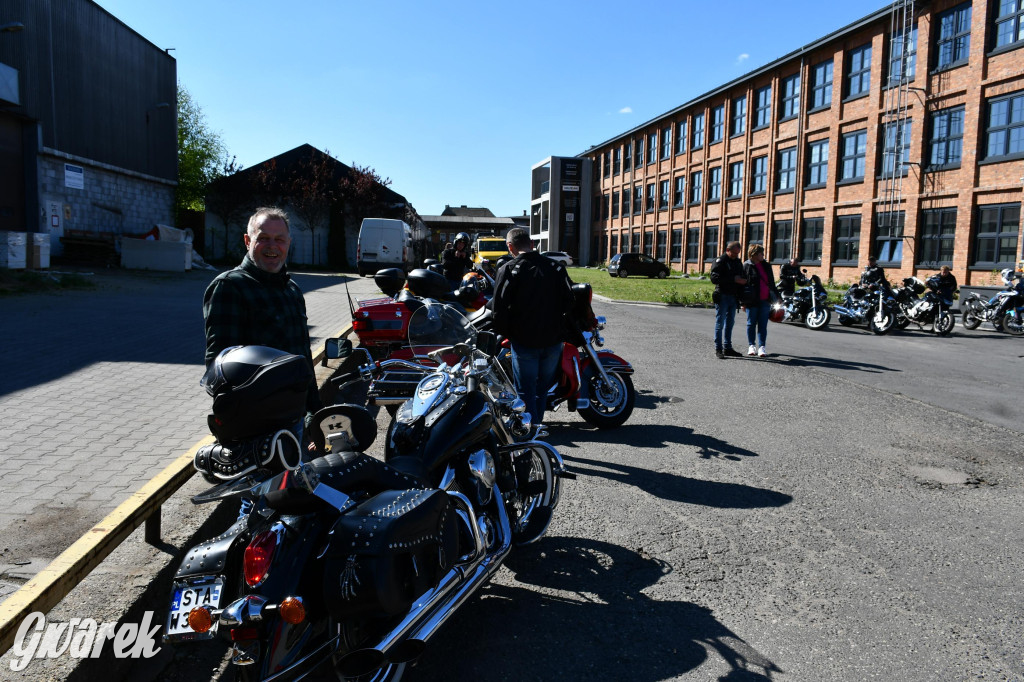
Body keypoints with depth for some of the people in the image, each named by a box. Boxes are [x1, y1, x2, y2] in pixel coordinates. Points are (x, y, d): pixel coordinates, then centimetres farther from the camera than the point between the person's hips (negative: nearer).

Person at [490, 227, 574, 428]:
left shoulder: (508, 270, -9)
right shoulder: (556, 267, 2)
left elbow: (499, 308, -12)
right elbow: (569, 301, 2)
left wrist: (505, 332, 3)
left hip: (524, 341, -4)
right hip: (553, 339, 4)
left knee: (526, 389, 8)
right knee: (543, 385, 20)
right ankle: (538, 421, 34)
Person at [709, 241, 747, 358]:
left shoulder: (738, 262, 14)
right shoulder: (720, 261, -7)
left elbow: (741, 279, 21)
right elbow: (714, 278, -17)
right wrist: (733, 279, -19)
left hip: (733, 297, 7)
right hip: (722, 297, -7)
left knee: (730, 323, 11)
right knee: (720, 323, -3)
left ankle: (727, 348, 18)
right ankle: (718, 349, 2)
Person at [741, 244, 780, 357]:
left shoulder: (766, 266, 12)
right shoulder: (747, 266, -3)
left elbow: (771, 282, 20)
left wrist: (776, 296, 18)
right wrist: (743, 301, -9)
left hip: (765, 300, 4)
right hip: (752, 301, -4)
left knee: (763, 325, 1)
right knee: (751, 324, 6)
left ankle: (761, 347, 3)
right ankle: (751, 346, 17)